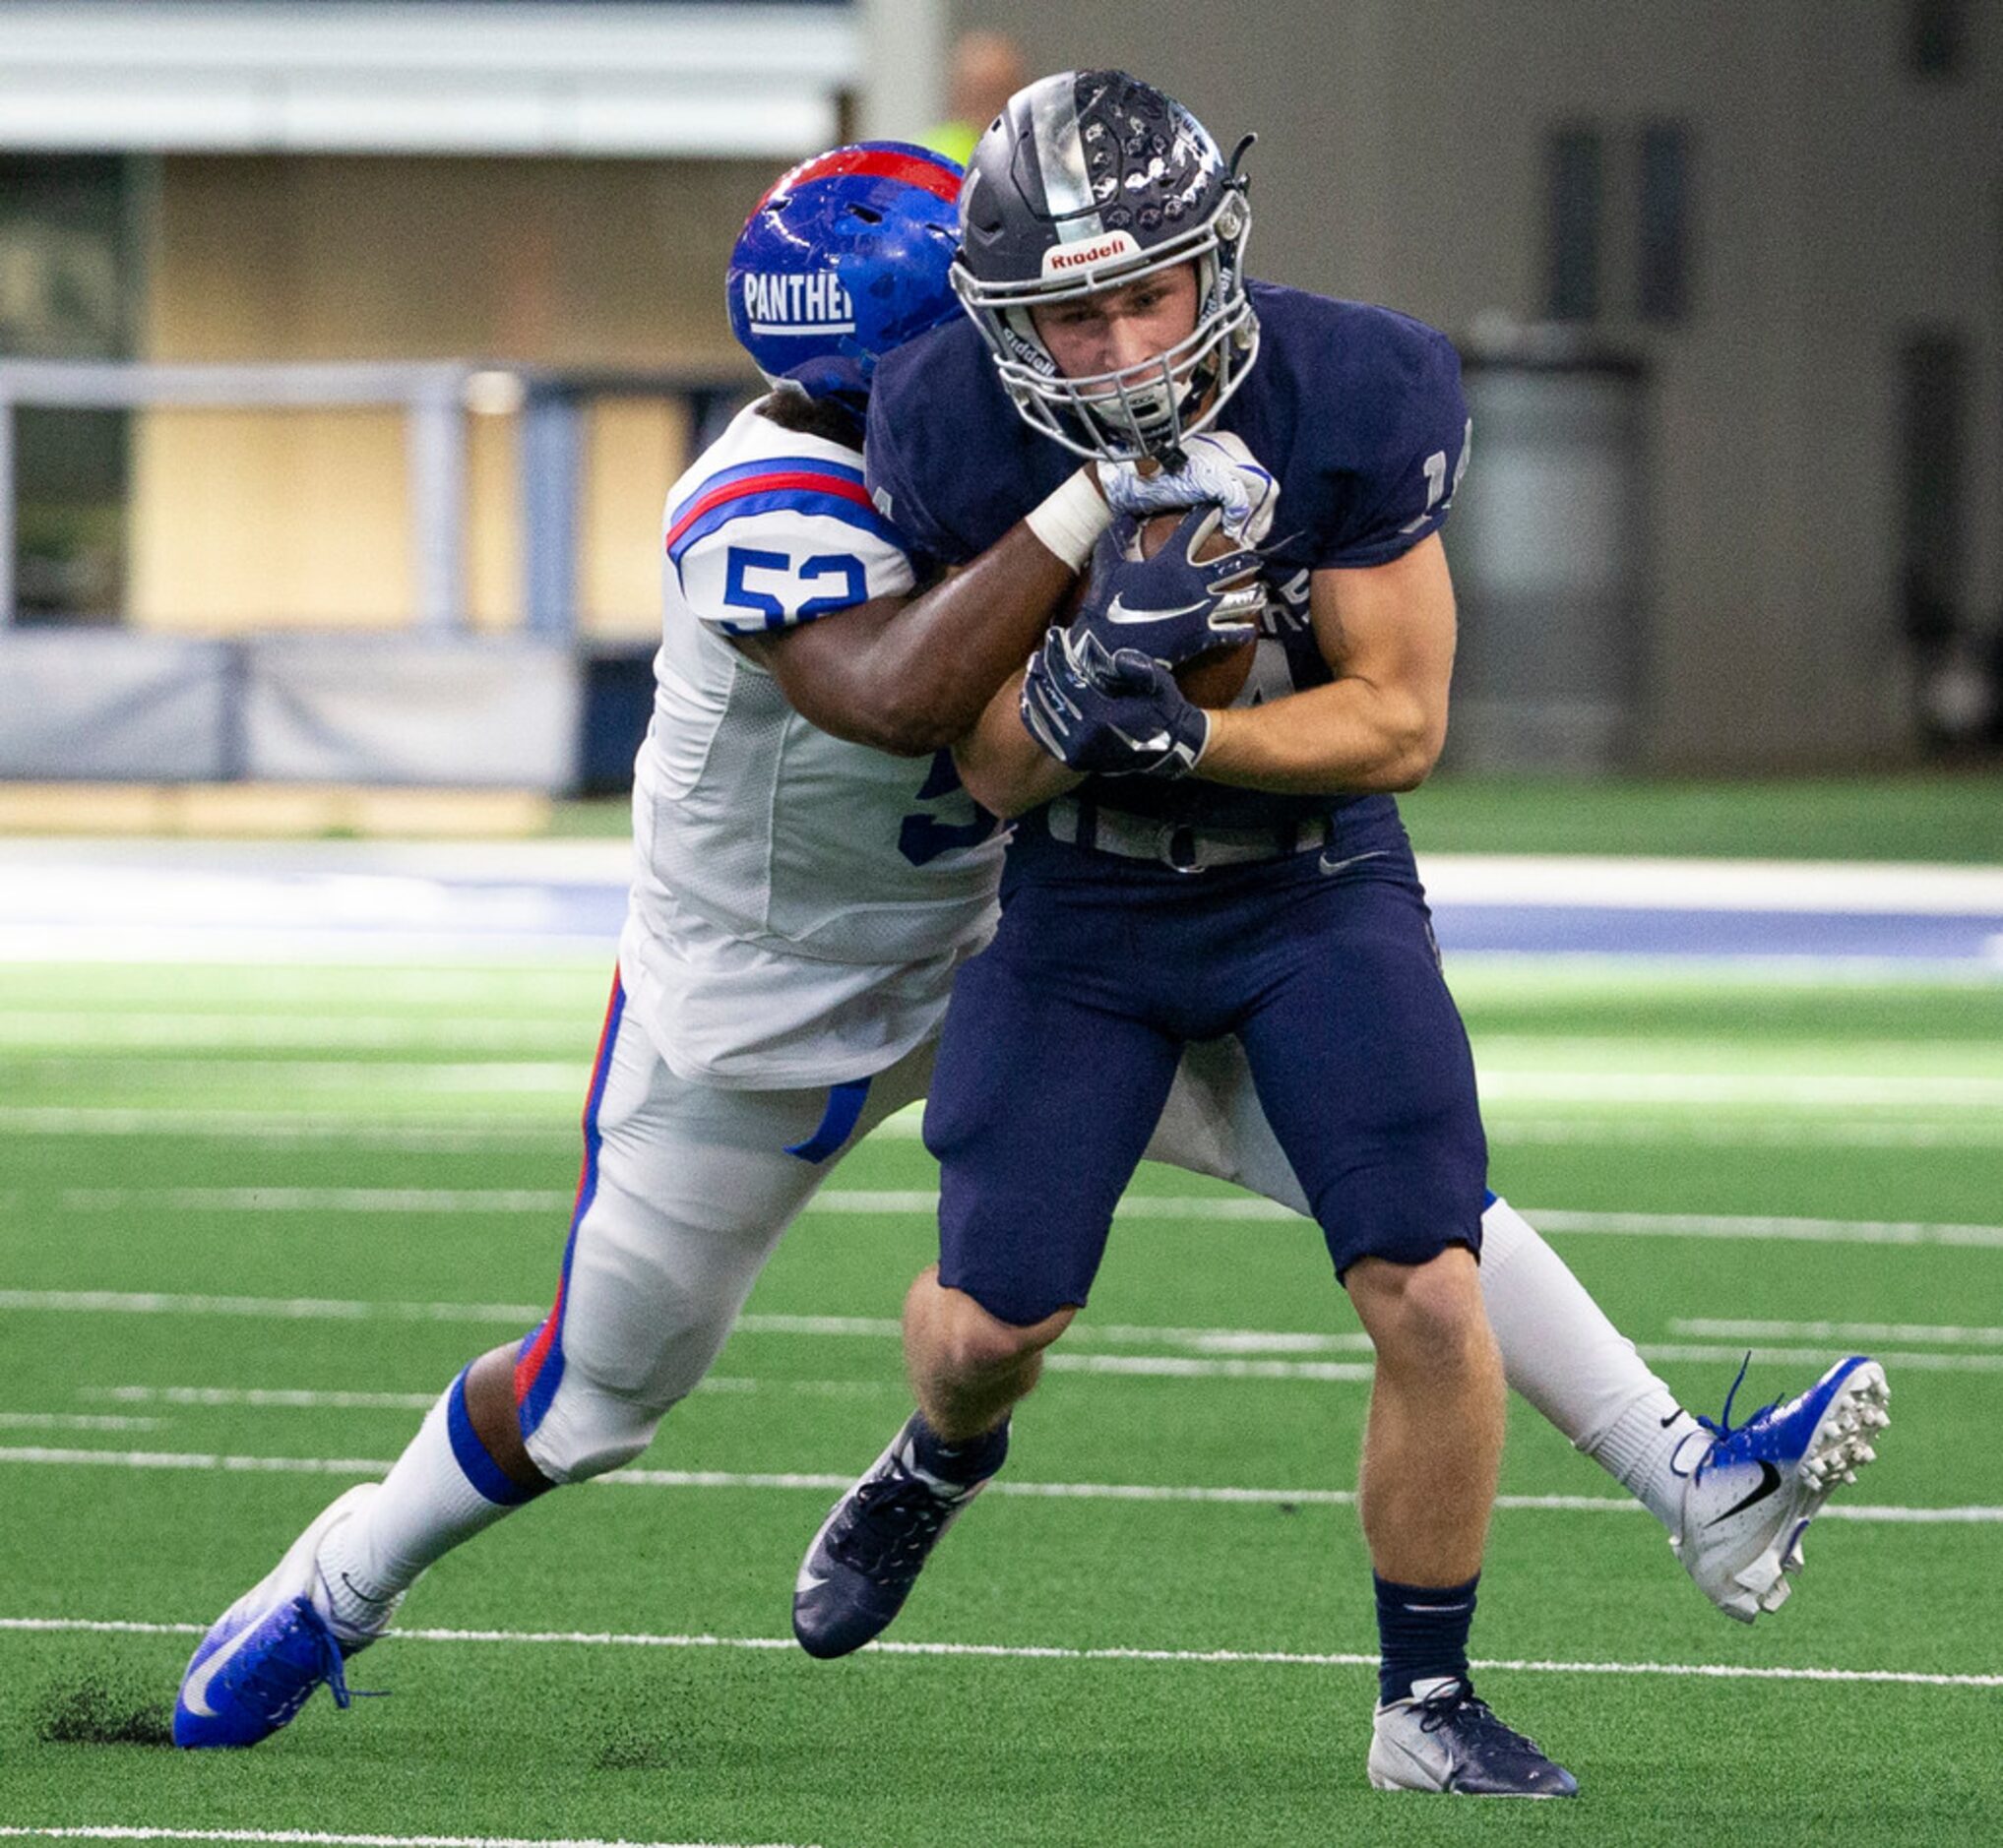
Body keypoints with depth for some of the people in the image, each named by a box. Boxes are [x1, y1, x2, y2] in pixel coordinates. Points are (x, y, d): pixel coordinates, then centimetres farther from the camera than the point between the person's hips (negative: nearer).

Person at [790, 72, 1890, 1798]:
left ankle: (1427, 1702, 4)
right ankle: (945, 1453, 39)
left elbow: (1400, 721, -17)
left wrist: (1184, 734, -34)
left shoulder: (1352, 400, -23)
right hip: (1084, 903, 1)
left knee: (1428, 1294, -13)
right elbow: (996, 764, -13)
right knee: (993, 1318, 0)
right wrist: (1073, 700, -37)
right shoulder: (963, 436, -20)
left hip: (1316, 884, -1)